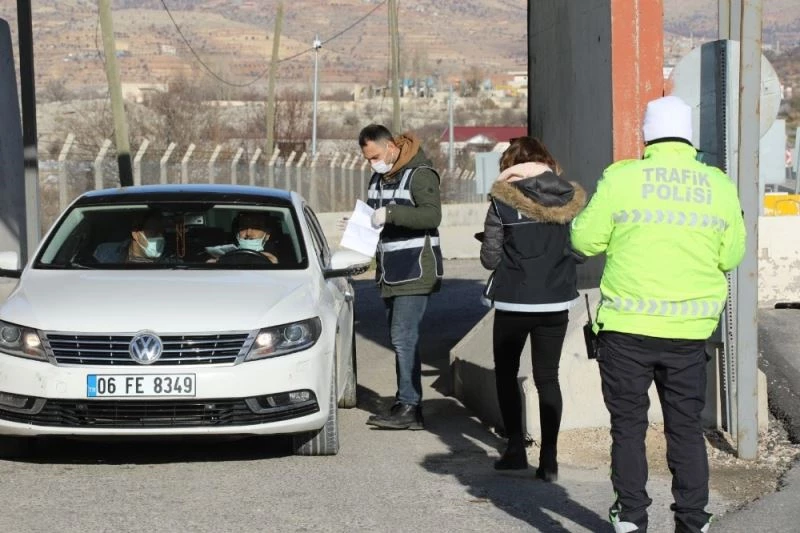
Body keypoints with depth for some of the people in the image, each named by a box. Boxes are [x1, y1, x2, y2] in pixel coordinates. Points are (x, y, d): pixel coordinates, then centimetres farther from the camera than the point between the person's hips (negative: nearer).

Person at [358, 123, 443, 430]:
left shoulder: (419, 174, -12)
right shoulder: (378, 178, 16)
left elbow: (432, 215, -25)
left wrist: (391, 213, -32)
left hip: (414, 271, -9)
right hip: (390, 272, 9)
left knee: (403, 337, -14)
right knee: (400, 339, 10)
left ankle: (409, 407, -14)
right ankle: (407, 404, 14)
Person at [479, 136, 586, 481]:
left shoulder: (504, 200, -10)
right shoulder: (571, 198, 0)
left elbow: (490, 258, -7)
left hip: (513, 302, -3)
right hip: (556, 302, 3)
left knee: (506, 372, 16)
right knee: (547, 377, 10)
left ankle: (516, 448, 9)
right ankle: (549, 458, 3)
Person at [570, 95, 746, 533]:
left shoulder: (621, 179, -8)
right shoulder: (719, 186, 1)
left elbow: (585, 239, -3)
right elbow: (731, 255, 7)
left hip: (628, 327, -2)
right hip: (689, 331, 2)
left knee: (628, 424, 9)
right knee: (686, 426, 12)